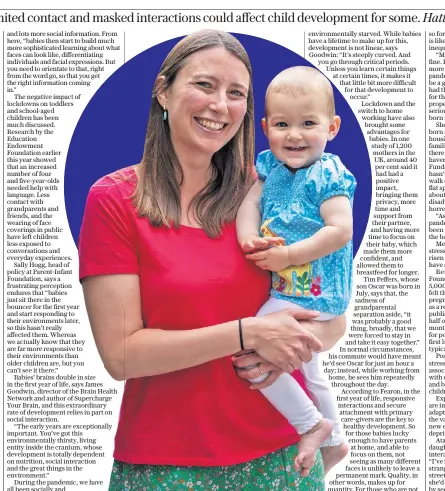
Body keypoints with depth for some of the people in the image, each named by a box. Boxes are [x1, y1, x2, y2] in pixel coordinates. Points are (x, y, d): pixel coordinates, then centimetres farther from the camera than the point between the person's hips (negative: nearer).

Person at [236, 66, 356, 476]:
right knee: (305, 369, 25)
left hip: (311, 293, -9)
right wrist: (249, 238, -23)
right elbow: (250, 201, -3)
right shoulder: (269, 166, 4)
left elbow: (340, 231, -24)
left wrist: (287, 256, -25)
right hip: (286, 289, 9)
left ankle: (311, 423, 8)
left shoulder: (329, 175, -17)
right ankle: (333, 442, 47)